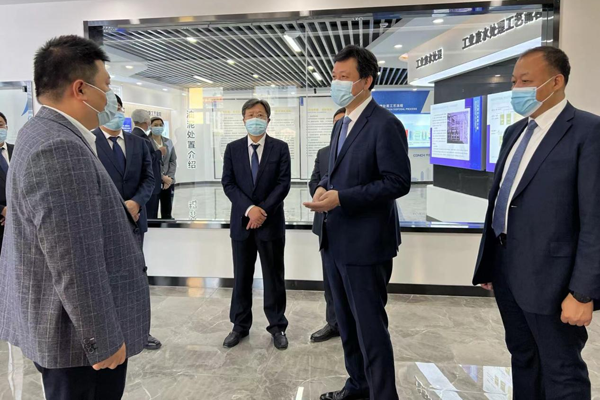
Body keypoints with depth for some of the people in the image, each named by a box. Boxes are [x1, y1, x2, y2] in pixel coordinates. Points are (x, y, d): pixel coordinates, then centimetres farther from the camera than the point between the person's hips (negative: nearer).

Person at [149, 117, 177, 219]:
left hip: (168, 182, 5)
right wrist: (162, 177, -14)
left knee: (167, 214, 8)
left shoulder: (168, 142, 13)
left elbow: (173, 161, 10)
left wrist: (170, 177, -4)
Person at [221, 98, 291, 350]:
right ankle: (240, 326, 25)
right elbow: (228, 183, -1)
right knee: (241, 277, 11)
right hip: (241, 221, 2)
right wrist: (249, 208, -15)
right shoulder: (232, 149, 6)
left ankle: (277, 327, 19)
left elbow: (283, 184, -6)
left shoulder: (280, 148, 0)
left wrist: (263, 210, -16)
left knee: (274, 277, 6)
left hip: (271, 222, -2)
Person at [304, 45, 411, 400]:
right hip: (336, 240, 9)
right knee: (347, 323, 20)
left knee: (370, 327, 1)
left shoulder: (385, 124, -14)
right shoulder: (341, 125, 14)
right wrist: (324, 186, -1)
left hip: (365, 243, -9)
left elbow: (398, 182, -19)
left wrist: (341, 198, -23)